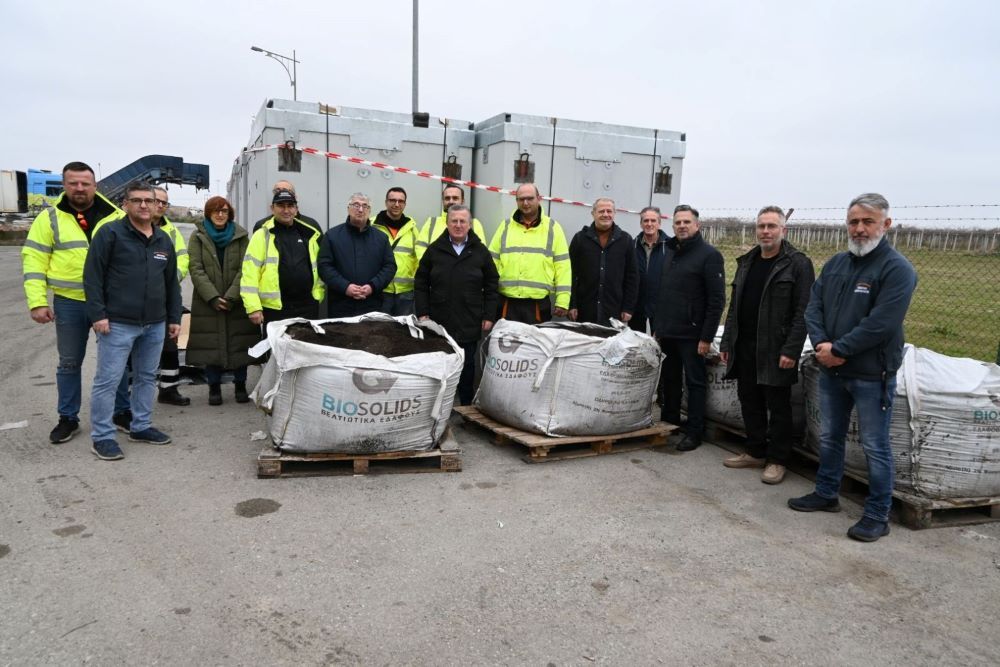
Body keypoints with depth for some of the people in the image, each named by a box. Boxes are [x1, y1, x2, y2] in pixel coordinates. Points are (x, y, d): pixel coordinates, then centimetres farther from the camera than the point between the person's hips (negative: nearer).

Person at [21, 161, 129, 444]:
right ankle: (68, 418, 23)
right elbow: (34, 261, -1)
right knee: (69, 363, 10)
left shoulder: (115, 216, 3)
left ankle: (123, 410, 25)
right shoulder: (50, 218, 1)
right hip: (69, 304, 0)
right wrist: (37, 302, -9)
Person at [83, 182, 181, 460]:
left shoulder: (164, 239, 13)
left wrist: (174, 317, 14)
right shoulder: (109, 233, -5)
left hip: (155, 324, 6)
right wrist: (98, 314, -14)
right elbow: (92, 276, -8)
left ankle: (141, 427, 27)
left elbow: (172, 283, 17)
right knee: (108, 380, -1)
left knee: (147, 377, 14)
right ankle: (102, 436, 9)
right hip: (118, 323, -6)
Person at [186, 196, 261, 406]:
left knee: (239, 342, 3)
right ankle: (214, 387, 13)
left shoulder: (240, 236, 5)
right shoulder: (198, 236, 4)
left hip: (237, 301, 0)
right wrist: (213, 297, -13)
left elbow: (244, 269, -3)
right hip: (207, 301, 0)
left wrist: (231, 297, -13)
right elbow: (196, 270, -4)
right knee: (211, 344, 2)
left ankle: (240, 385, 16)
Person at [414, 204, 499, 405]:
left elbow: (491, 285, 5)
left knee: (467, 365, 8)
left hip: (469, 324, 0)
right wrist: (422, 312, -2)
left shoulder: (481, 251, 3)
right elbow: (421, 283, 5)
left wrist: (488, 316, 0)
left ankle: (466, 407, 21)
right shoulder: (435, 249, 3)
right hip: (439, 322, 0)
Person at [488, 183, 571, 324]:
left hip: (539, 304, -1)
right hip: (507, 303, 2)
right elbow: (492, 262, 11)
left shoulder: (552, 228, 5)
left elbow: (562, 266, 2)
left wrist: (562, 301, -4)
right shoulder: (505, 226, 10)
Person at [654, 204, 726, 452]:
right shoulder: (670, 253, 13)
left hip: (691, 334, -6)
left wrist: (707, 337, -16)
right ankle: (668, 425, 28)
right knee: (670, 381, 15)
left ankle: (694, 432, 11)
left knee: (694, 383, 3)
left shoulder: (709, 255, -8)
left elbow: (717, 300, -12)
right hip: (667, 333, 7)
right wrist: (657, 327, 14)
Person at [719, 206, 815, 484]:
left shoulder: (798, 264, -6)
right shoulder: (746, 262, 14)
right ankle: (755, 452, 28)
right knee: (749, 401, 14)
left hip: (775, 350, -6)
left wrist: (791, 350, -19)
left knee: (778, 406, 3)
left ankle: (777, 460, 15)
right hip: (745, 347, 6)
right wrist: (727, 342, 12)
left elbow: (802, 312, -12)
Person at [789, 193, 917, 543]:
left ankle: (877, 516, 17)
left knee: (875, 446, 4)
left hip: (872, 375, -6)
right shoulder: (835, 263, 8)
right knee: (829, 437, 18)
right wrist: (821, 345, -12)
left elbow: (881, 324, -21)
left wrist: (838, 349, -18)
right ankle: (826, 494, 35)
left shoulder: (897, 269, -12)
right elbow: (813, 307, 4)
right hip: (831, 370, 7)